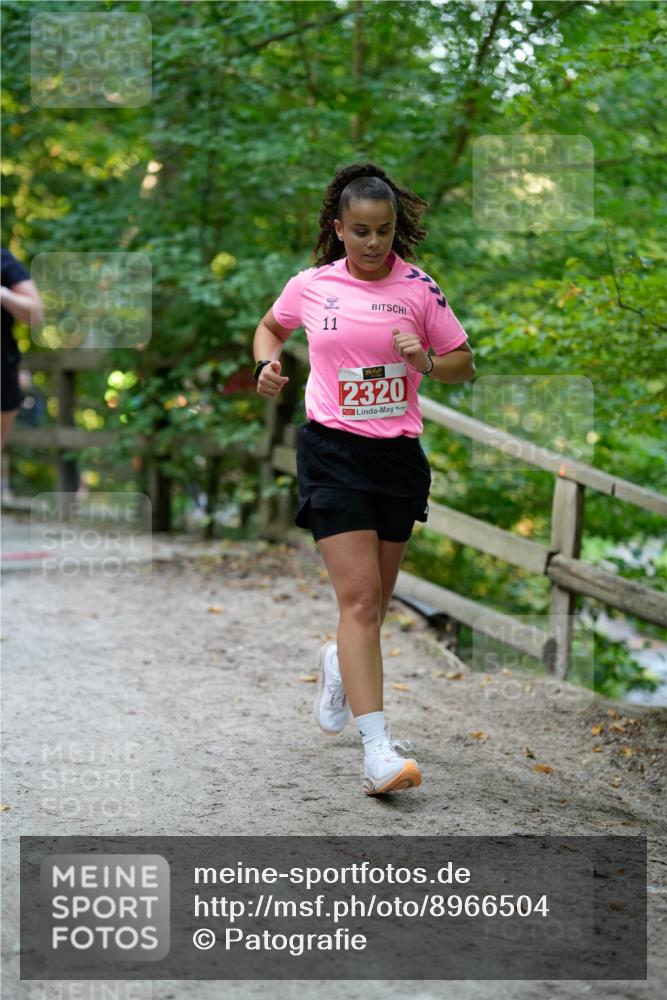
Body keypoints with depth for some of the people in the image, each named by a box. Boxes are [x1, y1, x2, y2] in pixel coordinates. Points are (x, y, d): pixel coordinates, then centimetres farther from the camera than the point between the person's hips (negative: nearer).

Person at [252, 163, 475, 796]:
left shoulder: (419, 289, 2)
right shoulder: (311, 285, 2)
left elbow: (464, 364, 8)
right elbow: (271, 326, 23)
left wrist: (425, 361, -12)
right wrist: (266, 365, 3)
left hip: (398, 454, 2)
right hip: (332, 451, -2)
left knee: (375, 600, 13)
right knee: (359, 596, -14)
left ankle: (338, 663, 48)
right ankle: (377, 750, -17)